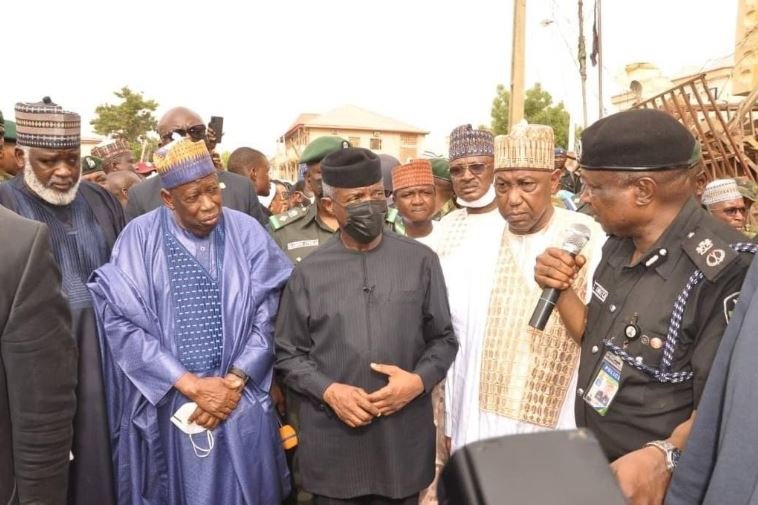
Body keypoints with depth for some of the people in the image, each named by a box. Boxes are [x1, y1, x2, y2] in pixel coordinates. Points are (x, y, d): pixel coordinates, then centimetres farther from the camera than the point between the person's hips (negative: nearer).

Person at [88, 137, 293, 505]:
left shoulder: (247, 233, -4)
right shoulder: (139, 237, -6)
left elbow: (269, 313, -4)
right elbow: (121, 320, -11)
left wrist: (235, 381, -13)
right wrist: (190, 384, -15)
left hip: (241, 402, 1)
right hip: (166, 403, 0)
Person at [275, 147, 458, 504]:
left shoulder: (421, 261, -1)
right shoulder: (309, 272, -1)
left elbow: (444, 338, 5)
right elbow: (288, 354, 3)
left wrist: (419, 380, -12)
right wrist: (329, 391, -13)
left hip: (404, 438, 1)